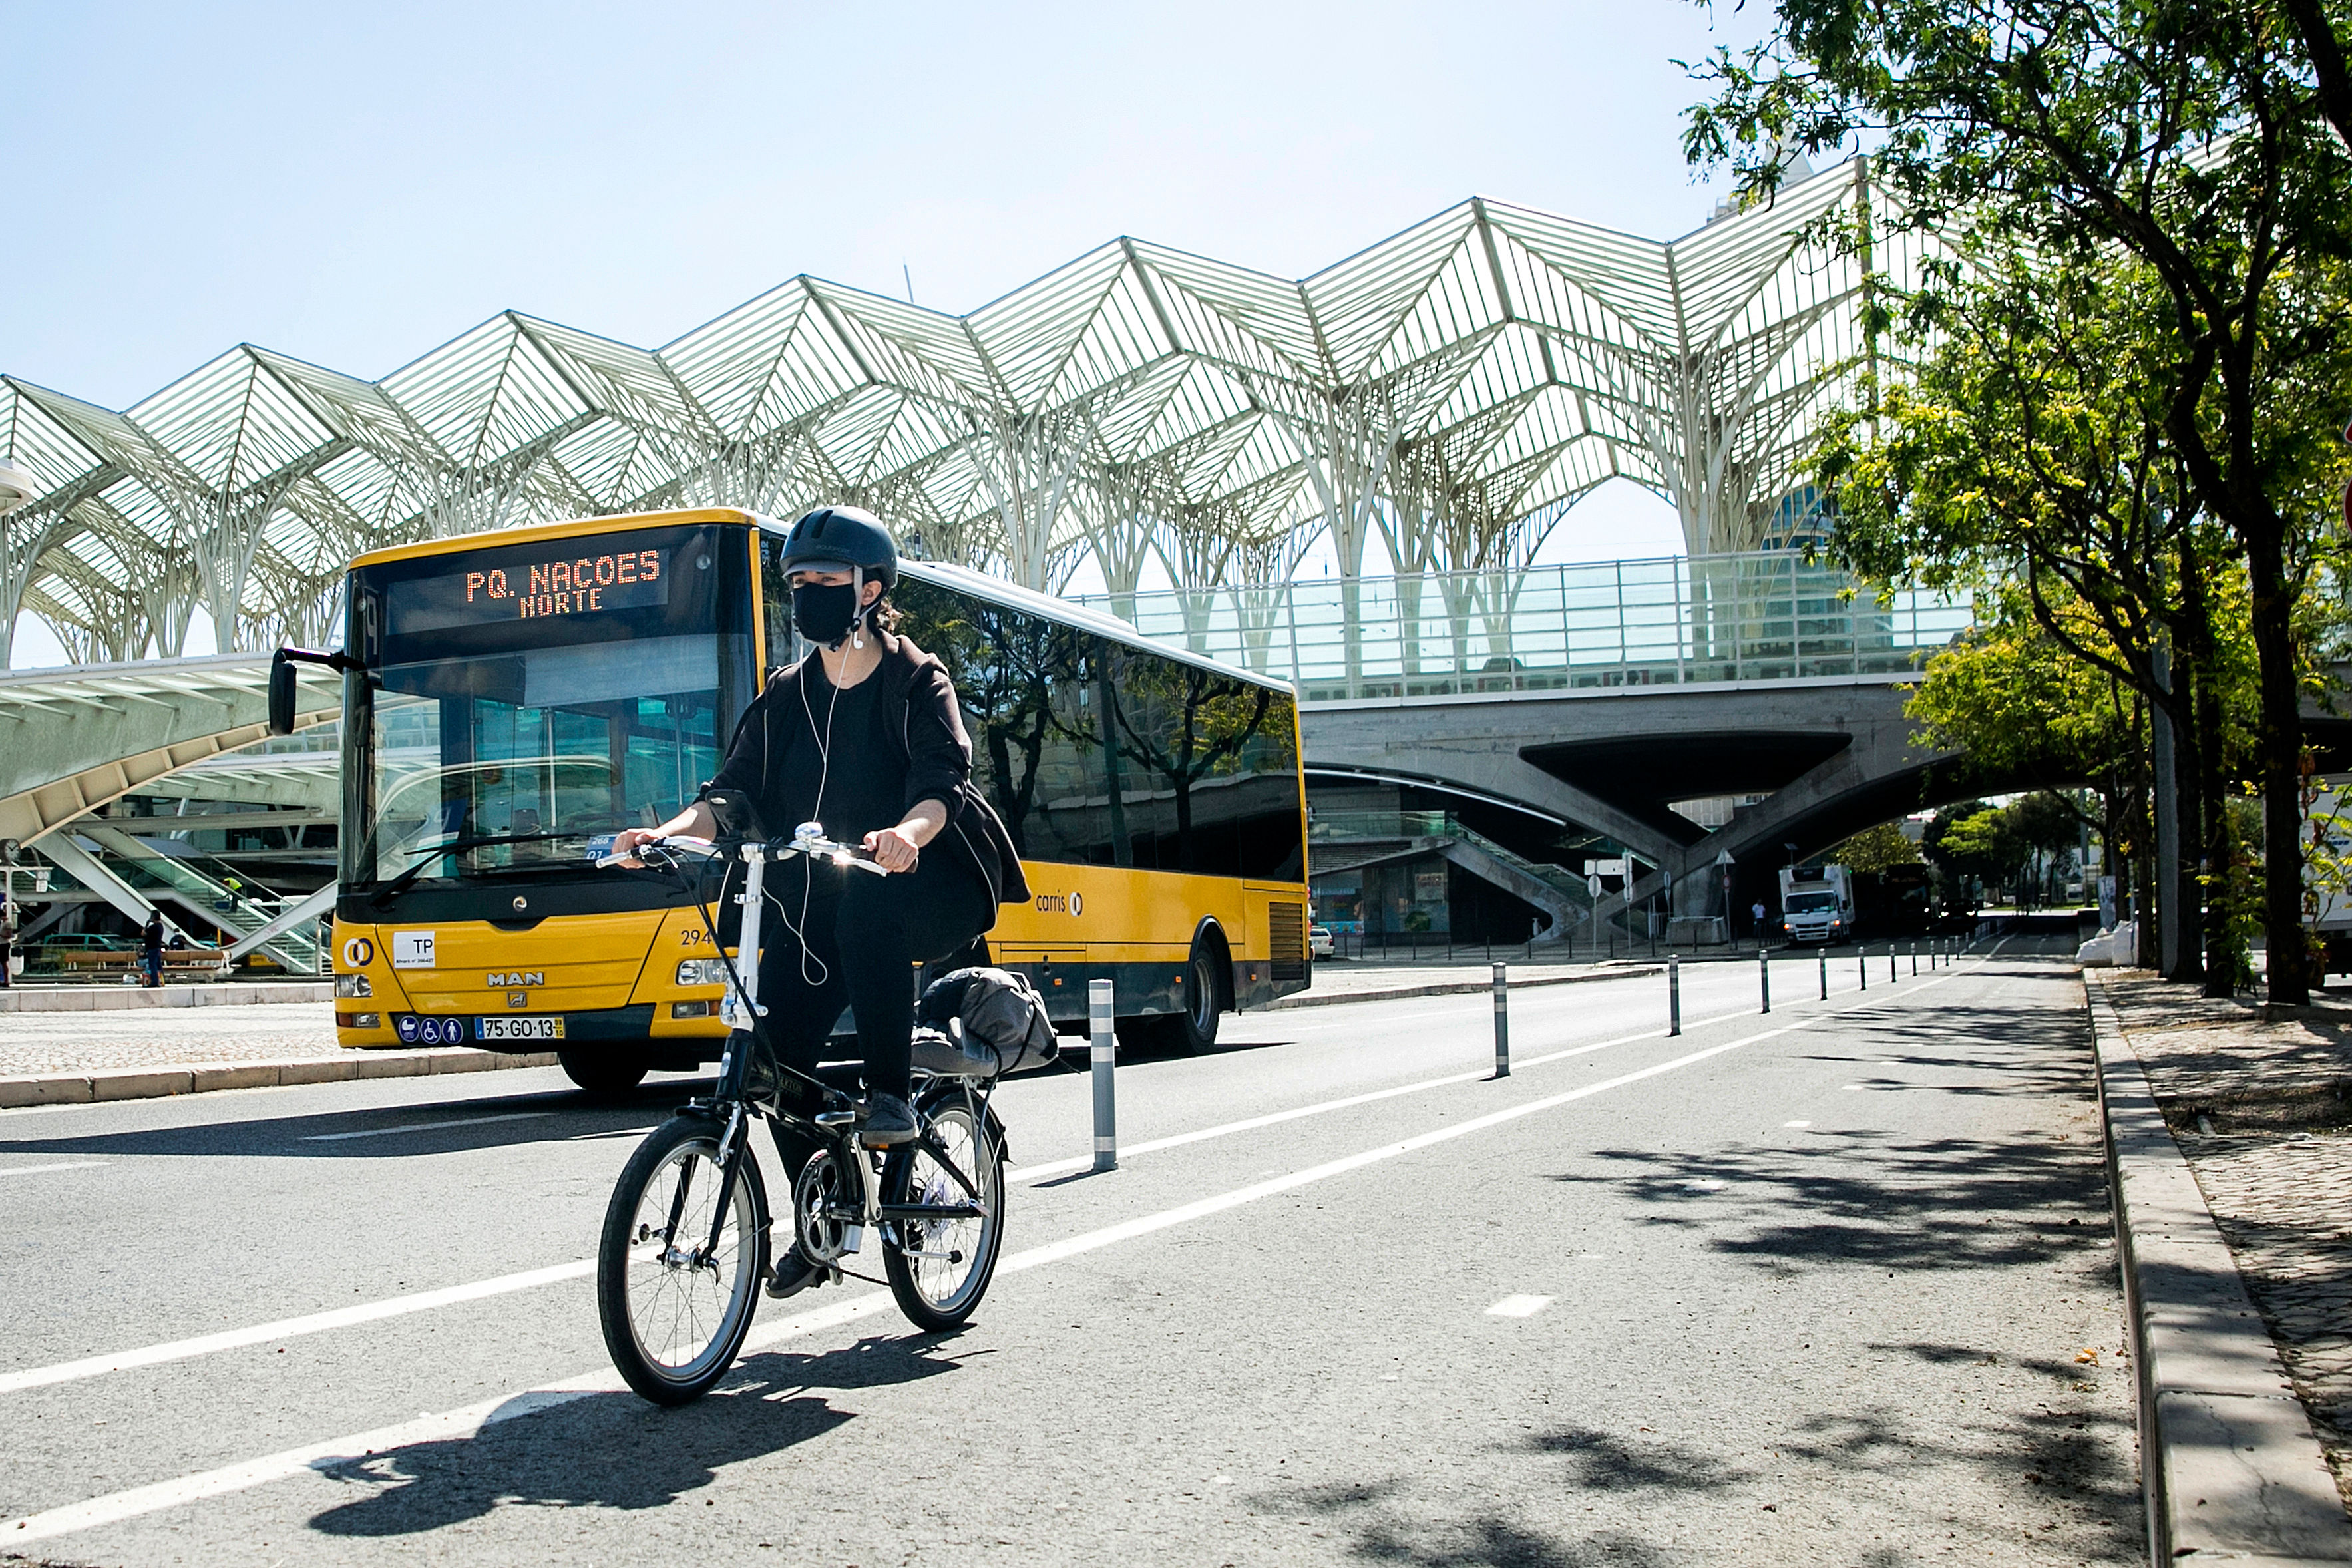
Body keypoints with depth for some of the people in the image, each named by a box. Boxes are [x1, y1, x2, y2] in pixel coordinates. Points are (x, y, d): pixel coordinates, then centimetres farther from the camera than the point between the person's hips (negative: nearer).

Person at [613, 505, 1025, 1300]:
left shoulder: (916, 681, -5)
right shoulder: (787, 698, 10)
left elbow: (944, 779, -22)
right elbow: (733, 791, 2)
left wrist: (909, 832, -45)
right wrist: (667, 833, -19)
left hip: (925, 885, -5)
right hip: (814, 899, 5)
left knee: (867, 902, -39)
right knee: (774, 1047, -11)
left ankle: (891, 1091, -26)